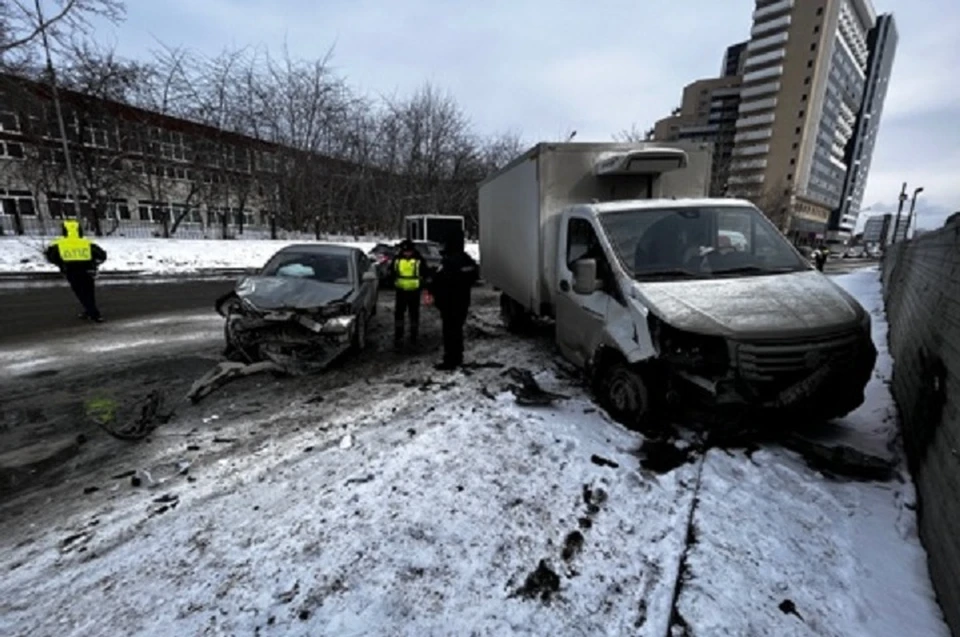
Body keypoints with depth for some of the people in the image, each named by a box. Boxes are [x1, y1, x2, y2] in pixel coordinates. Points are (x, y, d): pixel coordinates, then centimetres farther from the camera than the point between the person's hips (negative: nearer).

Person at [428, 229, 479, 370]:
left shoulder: (448, 261, -21)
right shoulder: (468, 260, 7)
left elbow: (437, 281, -22)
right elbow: (475, 276, 19)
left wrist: (432, 292, -5)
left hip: (449, 303, -8)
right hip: (463, 301, 8)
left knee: (449, 331, -2)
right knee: (458, 330, 18)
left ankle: (450, 362, 3)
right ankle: (458, 358, 27)